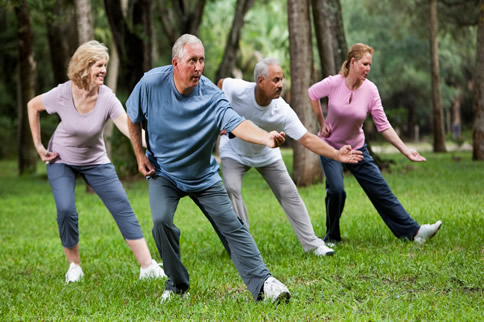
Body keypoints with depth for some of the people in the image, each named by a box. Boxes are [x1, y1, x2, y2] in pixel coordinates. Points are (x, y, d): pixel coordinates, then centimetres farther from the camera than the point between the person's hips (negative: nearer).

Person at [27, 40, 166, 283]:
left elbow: (129, 127, -34)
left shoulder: (107, 98, -22)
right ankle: (74, 265, 4)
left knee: (123, 209, -8)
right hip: (61, 161, -1)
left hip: (95, 161, 1)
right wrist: (38, 145, -5)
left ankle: (148, 267, -6)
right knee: (66, 211, -19)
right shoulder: (62, 94, -22)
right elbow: (32, 106, -3)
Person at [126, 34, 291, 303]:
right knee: (162, 220, -20)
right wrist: (140, 155, 0)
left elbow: (237, 123, -39)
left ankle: (263, 283, -5)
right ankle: (177, 285, 1)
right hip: (163, 172, 0)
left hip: (204, 176, 0)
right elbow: (134, 119, 1)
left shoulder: (212, 96, -22)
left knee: (231, 226, -7)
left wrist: (267, 137, -58)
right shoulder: (151, 84, -18)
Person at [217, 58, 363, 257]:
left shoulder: (282, 111, -30)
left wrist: (336, 154, -39)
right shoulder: (237, 90, -32)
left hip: (267, 155, 1)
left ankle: (312, 244, 5)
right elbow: (221, 84, -8)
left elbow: (307, 139, -29)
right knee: (231, 188, -23)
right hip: (234, 152, -1)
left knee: (289, 193, -4)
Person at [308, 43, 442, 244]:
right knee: (336, 190, -18)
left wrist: (405, 150, -15)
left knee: (381, 190, 0)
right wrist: (322, 123, 2)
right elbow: (312, 93, 4)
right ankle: (332, 238, 2)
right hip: (330, 147, -2)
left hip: (357, 148, 2)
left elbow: (383, 125, -9)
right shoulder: (334, 83, -17)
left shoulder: (370, 90, -12)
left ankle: (413, 231, 1)